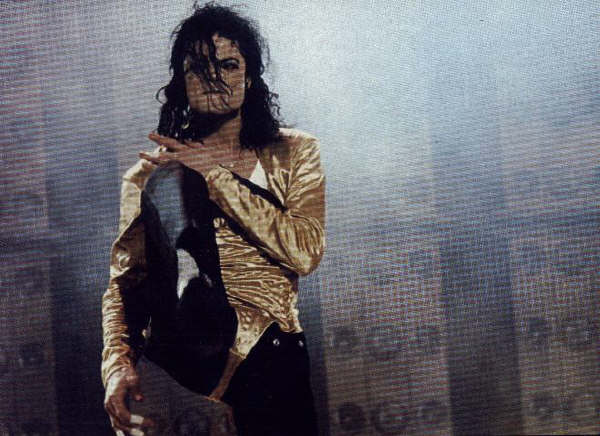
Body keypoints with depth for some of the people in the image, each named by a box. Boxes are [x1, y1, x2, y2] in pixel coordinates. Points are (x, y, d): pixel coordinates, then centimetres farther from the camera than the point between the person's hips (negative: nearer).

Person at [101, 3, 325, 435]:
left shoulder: (293, 152, 12)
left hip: (267, 358, 0)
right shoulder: (148, 175, 14)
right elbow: (123, 284, 8)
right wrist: (118, 363, -12)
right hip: (172, 360, 0)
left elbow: (305, 252, -4)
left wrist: (215, 176, -6)